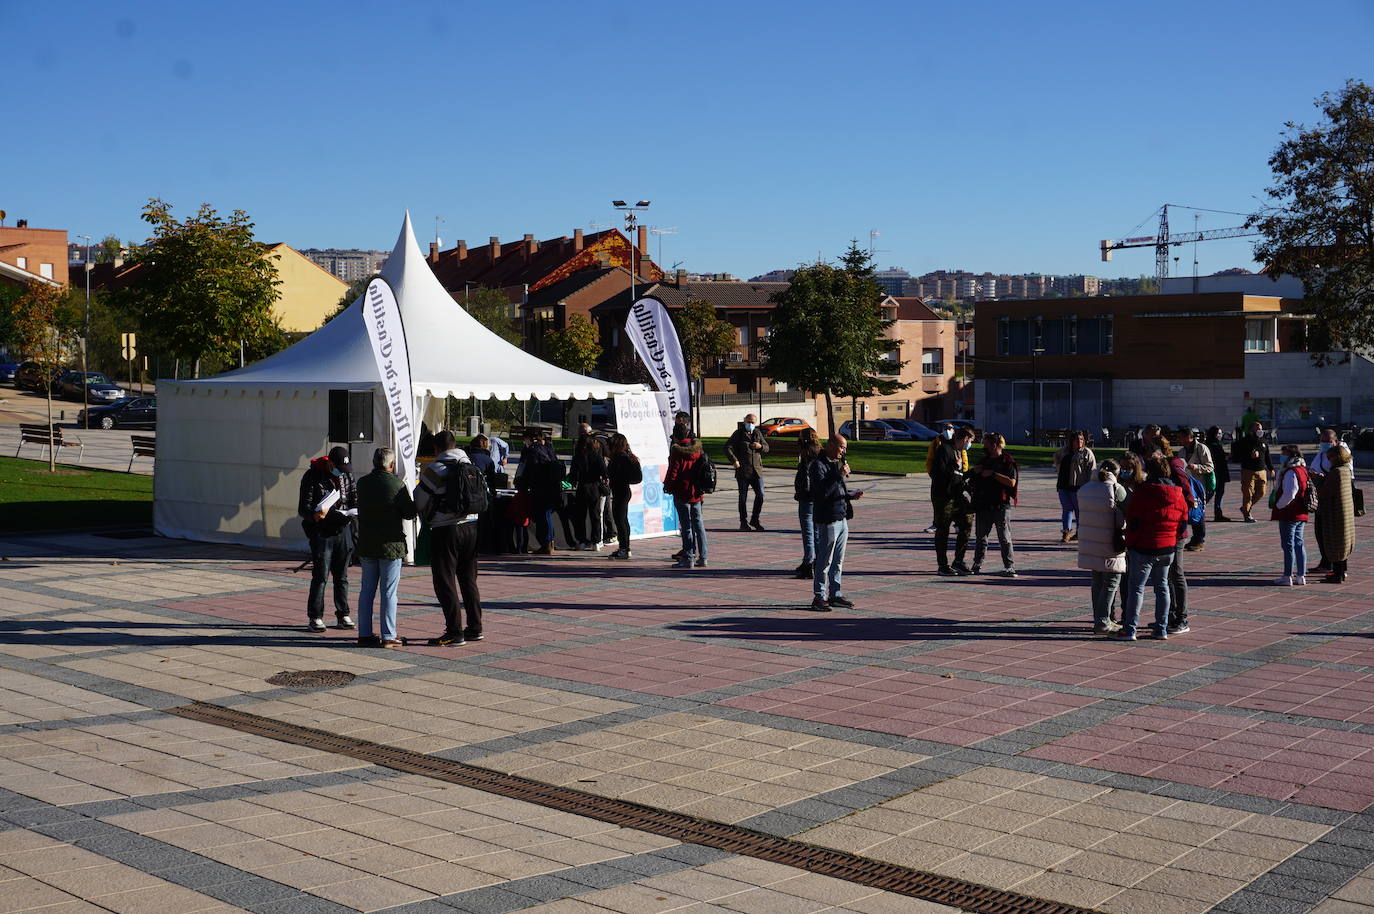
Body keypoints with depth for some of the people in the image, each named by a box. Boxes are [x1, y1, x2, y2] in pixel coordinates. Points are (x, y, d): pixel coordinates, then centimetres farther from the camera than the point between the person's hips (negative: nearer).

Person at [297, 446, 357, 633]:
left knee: (342, 576, 9)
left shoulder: (347, 476, 9)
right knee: (320, 577, -5)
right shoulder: (312, 477, -7)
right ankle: (315, 618, 2)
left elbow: (355, 500, 13)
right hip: (322, 532, -5)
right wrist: (314, 515, -32)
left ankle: (342, 616, 15)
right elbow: (303, 508, -10)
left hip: (343, 530, 5)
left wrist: (353, 512, -11)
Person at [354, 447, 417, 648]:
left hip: (366, 544, 5)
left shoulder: (362, 483, 5)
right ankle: (388, 636, 1)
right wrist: (416, 501, 10)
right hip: (390, 544, -5)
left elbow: (362, 509, 12)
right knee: (388, 592, 0)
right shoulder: (397, 485, -12)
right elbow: (409, 513, -8)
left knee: (367, 590, 12)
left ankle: (364, 634, 15)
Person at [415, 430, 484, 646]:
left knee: (445, 582, 0)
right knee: (468, 580, 15)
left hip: (445, 531, -6)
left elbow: (420, 501, 0)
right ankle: (475, 628, 18)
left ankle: (454, 632, -1)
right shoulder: (470, 466, 8)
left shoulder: (434, 469, -9)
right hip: (471, 526, 6)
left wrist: (427, 518, 20)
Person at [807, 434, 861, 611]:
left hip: (842, 519, 9)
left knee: (838, 562, 14)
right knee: (824, 561, -4)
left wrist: (851, 495, 8)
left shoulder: (836, 464, 17)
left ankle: (835, 594, 22)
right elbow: (823, 492, -24)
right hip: (827, 520, -9)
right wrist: (839, 475, -20)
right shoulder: (818, 465, -13)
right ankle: (819, 597, 3)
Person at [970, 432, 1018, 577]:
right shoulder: (984, 460, 17)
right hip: (983, 505, 6)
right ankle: (977, 565, 17)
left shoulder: (1007, 460, -4)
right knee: (980, 536, 9)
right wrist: (975, 471, 5)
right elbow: (973, 480, 27)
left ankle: (1009, 567, -1)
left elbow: (1011, 482, -15)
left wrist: (993, 473, -16)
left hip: (1001, 506, -6)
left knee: (1004, 537, -4)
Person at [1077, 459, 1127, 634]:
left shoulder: (1084, 489, 10)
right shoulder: (1116, 489, -10)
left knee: (1097, 582, 16)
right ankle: (1103, 623, -2)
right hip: (1110, 547, -6)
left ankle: (1100, 619, 21)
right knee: (1111, 583, 2)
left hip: (1089, 544, 6)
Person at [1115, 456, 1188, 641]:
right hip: (1167, 549, 6)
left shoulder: (1142, 493, -13)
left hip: (1144, 548, -6)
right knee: (1162, 587, 15)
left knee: (1136, 587, -1)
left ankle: (1129, 629, -1)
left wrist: (1130, 544, -2)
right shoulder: (1177, 494, 5)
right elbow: (1183, 525, 10)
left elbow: (1133, 523, -12)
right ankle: (1162, 629, 17)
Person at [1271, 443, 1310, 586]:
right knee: (1299, 544, 12)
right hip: (1301, 515, 9)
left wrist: (1279, 505, -11)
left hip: (1289, 515, -9)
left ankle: (1287, 577, 0)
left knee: (1288, 545, -4)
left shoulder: (1291, 472, -18)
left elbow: (1289, 494, -25)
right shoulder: (1303, 470, 12)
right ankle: (1301, 576, 16)